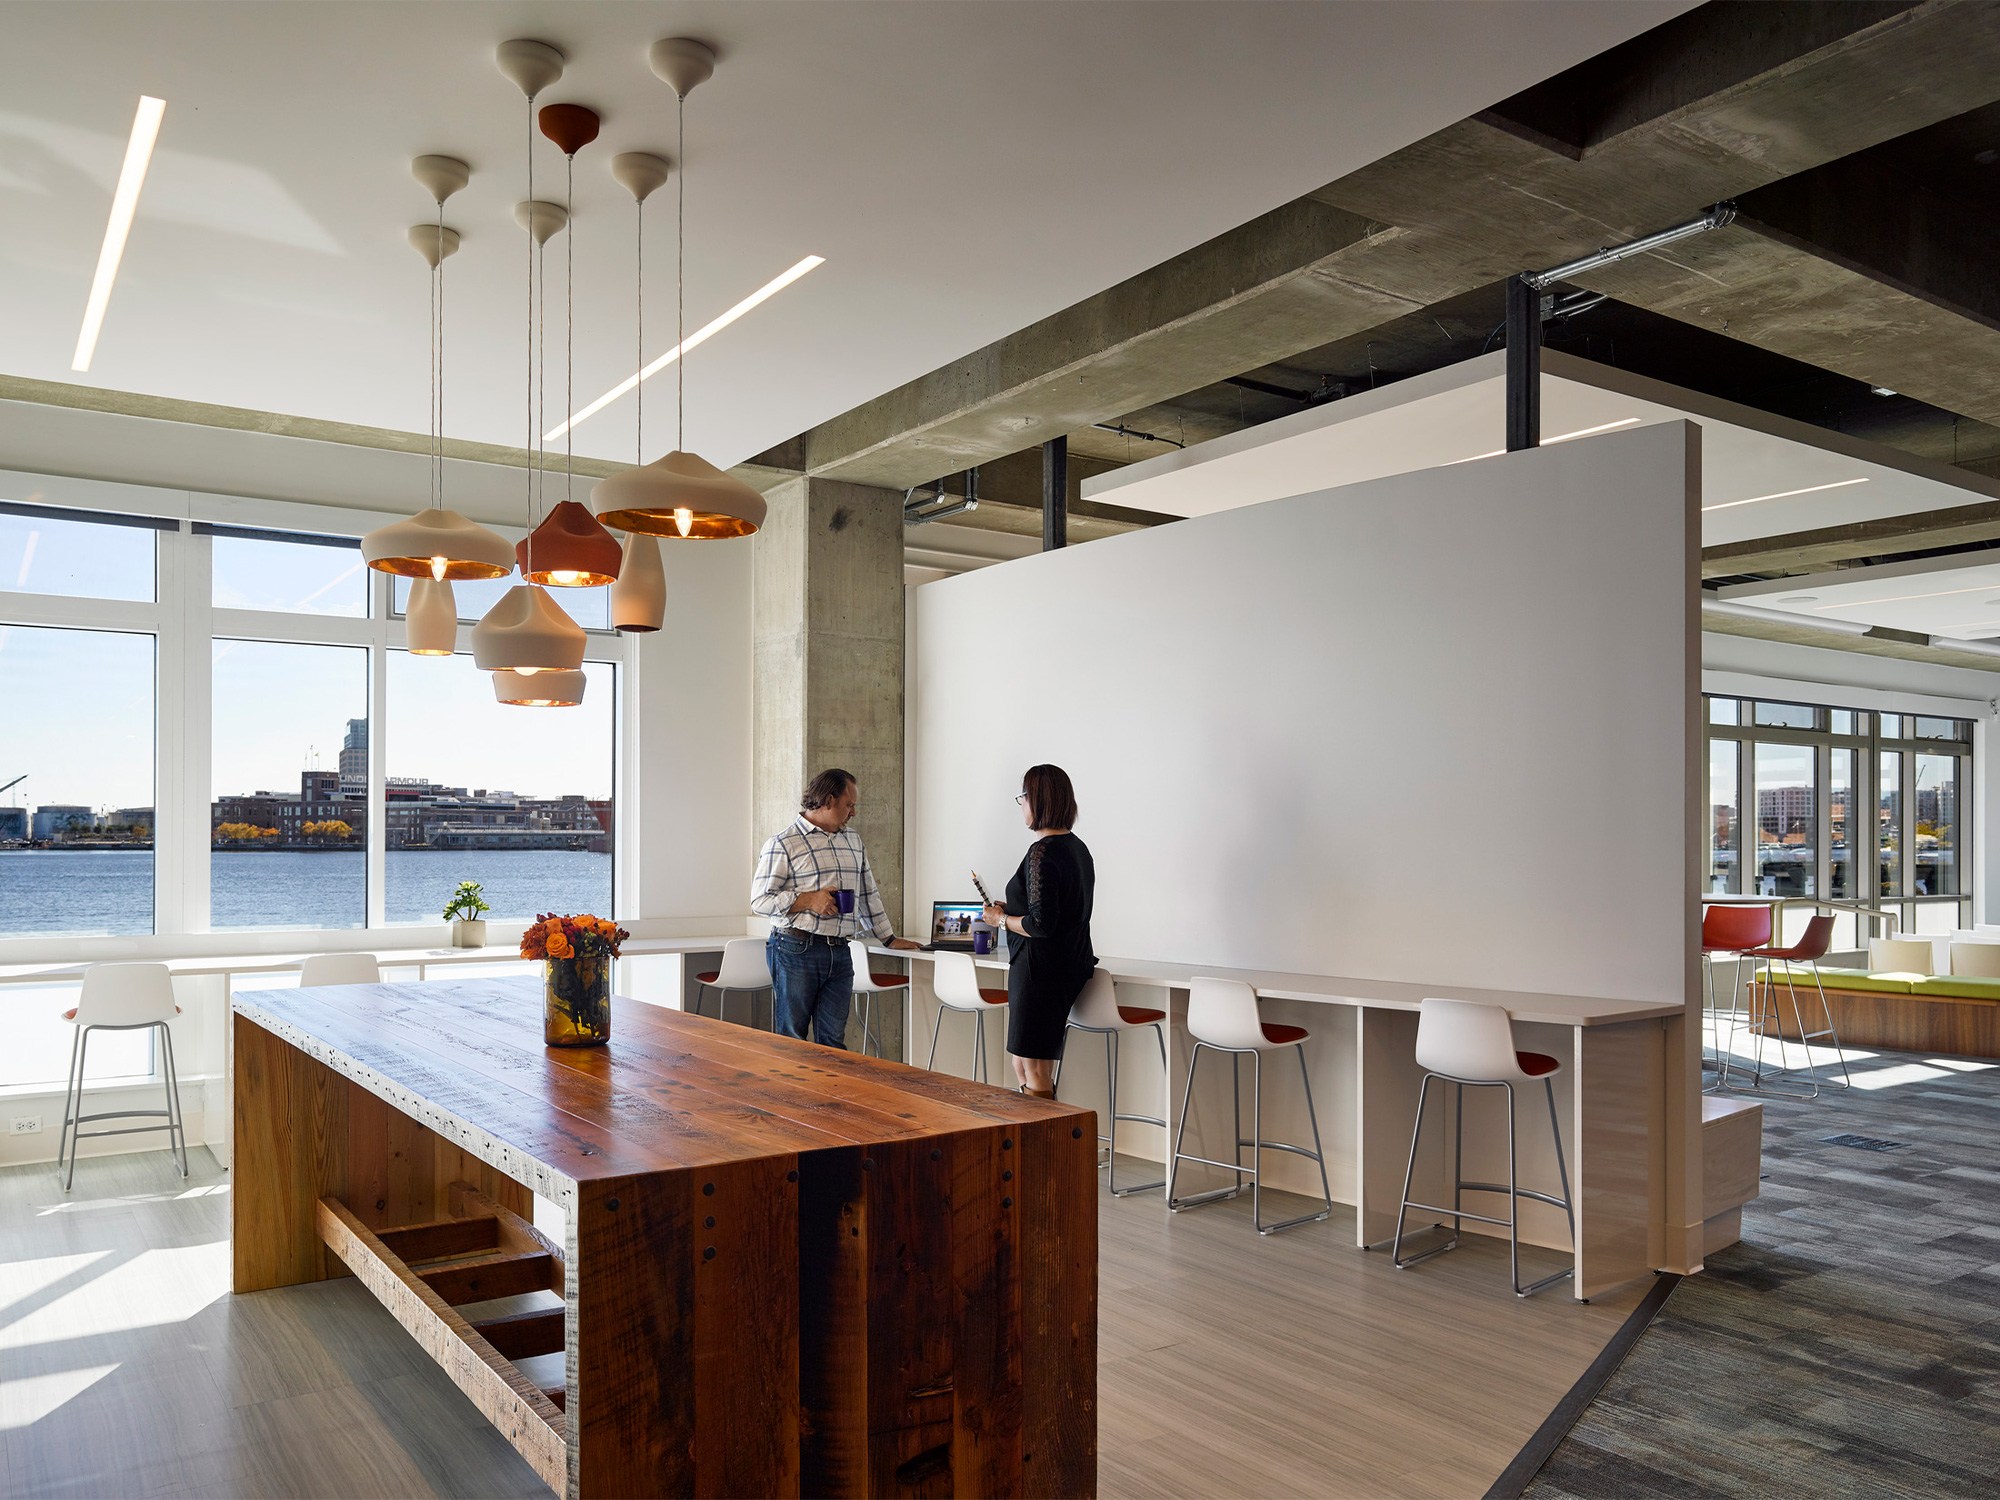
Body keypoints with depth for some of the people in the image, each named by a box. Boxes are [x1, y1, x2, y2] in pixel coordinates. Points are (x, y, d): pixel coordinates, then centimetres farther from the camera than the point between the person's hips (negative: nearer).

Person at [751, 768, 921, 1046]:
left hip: (840, 955, 6)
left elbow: (868, 894, 25)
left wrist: (889, 938, 24)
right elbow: (759, 900, -8)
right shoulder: (782, 844, -4)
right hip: (796, 952, -5)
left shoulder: (853, 841, 18)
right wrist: (808, 900, -17)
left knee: (833, 1042, 4)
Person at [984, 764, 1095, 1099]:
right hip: (1072, 966, 10)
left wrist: (1002, 919, -6)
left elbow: (1041, 925, -23)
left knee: (1033, 1071, 0)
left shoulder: (1042, 852, -18)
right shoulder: (1078, 847, 12)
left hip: (1041, 969, -10)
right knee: (1023, 1065, 19)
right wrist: (1013, 909, 17)